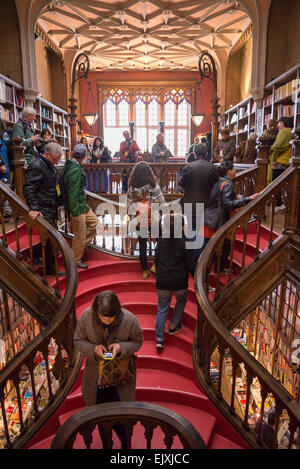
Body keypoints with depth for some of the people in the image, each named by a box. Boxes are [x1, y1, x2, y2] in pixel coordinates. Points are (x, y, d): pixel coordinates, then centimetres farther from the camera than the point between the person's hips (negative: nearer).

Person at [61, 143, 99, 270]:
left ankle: (82, 246, 28)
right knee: (80, 236, 2)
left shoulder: (69, 165, 6)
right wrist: (75, 213, -22)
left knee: (94, 222, 19)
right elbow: (73, 193, -26)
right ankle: (76, 260, 18)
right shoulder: (75, 170, -24)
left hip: (82, 204, 10)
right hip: (77, 207, -10)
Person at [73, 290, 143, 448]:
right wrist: (93, 348, -26)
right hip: (96, 374, 2)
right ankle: (105, 443, 50)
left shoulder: (129, 320, -25)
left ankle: (125, 443, 40)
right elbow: (78, 341, -7)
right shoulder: (86, 317, -22)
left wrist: (121, 347, -27)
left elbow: (137, 342, -8)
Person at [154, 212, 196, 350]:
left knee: (162, 309, 14)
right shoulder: (186, 243, -14)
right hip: (179, 282, -2)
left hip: (162, 282, 3)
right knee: (181, 301, 29)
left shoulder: (162, 240, -2)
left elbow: (156, 260, 8)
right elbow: (191, 265, -10)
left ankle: (159, 339, 11)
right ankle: (173, 326, 36)